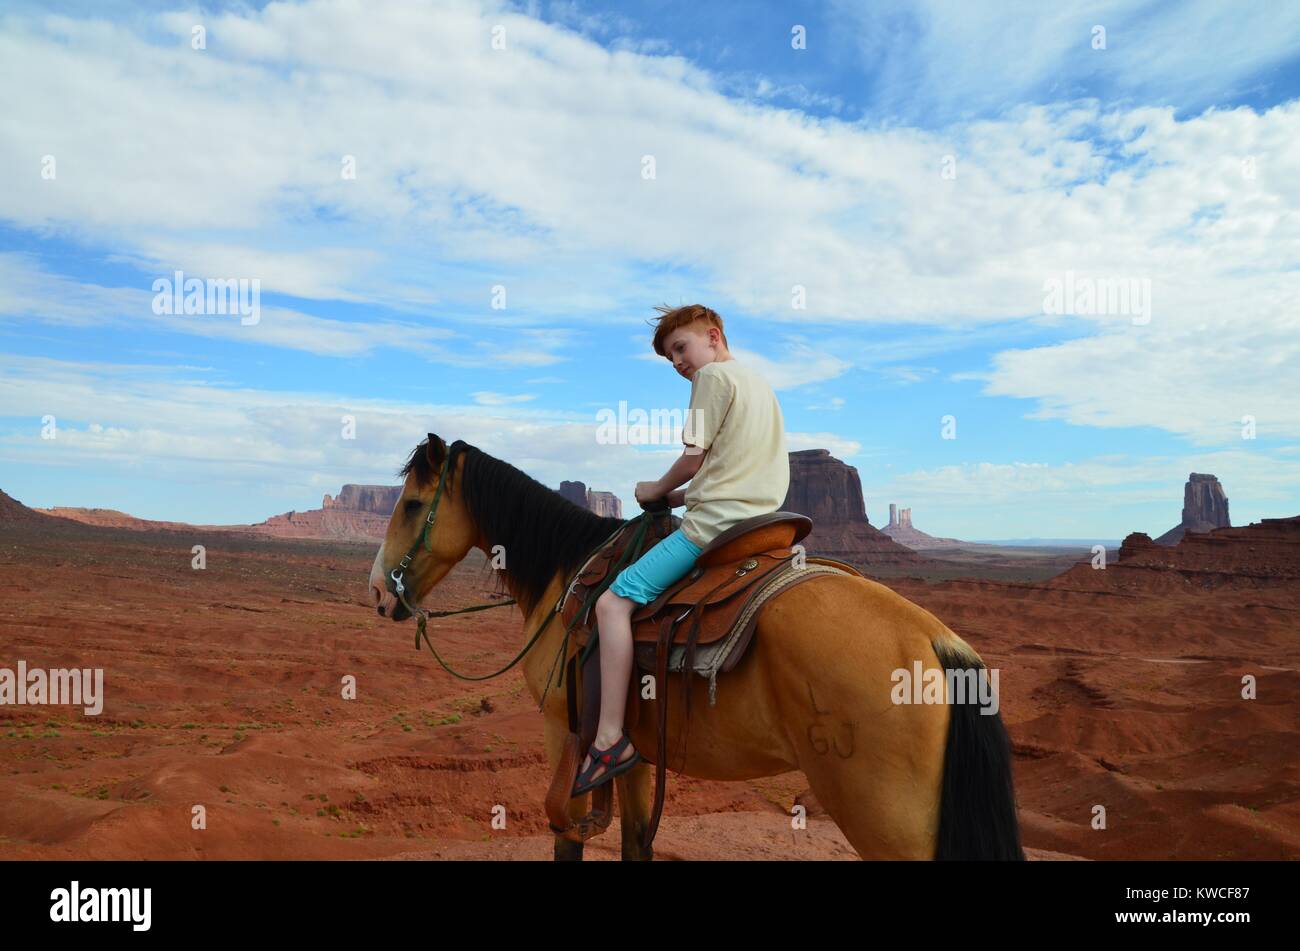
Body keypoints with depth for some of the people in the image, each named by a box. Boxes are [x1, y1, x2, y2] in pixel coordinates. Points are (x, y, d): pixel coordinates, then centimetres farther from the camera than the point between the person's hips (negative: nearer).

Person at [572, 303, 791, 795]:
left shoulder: (713, 375, -5)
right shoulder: (758, 381, 23)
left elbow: (693, 459, -8)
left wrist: (657, 490, 10)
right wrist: (684, 494, 20)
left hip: (714, 523, -10)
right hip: (758, 517, 10)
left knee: (614, 602, -11)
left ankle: (611, 739, -16)